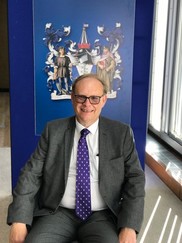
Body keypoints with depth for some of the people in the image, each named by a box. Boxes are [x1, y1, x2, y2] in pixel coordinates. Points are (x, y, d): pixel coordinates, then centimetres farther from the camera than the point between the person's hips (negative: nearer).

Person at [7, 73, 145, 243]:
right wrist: (19, 221, -10)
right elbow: (31, 174, 1)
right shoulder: (53, 130, 4)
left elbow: (135, 178, -1)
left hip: (101, 216, 0)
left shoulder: (121, 133, 1)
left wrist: (129, 227, -14)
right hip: (59, 213, 1)